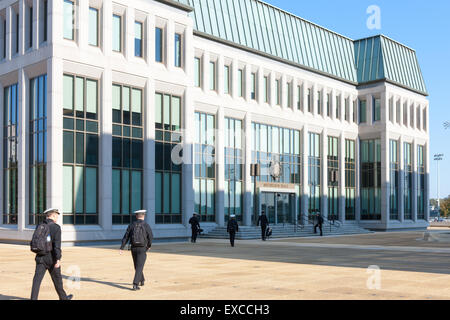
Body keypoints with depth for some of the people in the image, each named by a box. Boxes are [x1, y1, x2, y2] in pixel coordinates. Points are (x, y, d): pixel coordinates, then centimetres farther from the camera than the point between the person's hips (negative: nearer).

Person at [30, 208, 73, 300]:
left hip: (40, 257, 5)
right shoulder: (56, 227, -10)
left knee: (37, 279, -1)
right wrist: (58, 259, -25)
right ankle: (63, 297, 29)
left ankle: (33, 298, -11)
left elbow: (34, 242, 16)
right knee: (57, 279, 12)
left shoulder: (39, 226, 9)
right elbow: (57, 244, -20)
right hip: (51, 258, -5)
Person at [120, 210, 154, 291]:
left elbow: (126, 237, -1)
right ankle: (135, 285, -17)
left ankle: (142, 280, 39)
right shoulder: (146, 225, -6)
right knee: (139, 267, -6)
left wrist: (121, 248, -4)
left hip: (133, 248, 4)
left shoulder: (131, 225, 5)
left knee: (137, 266, 22)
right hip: (142, 249, -4)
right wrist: (149, 245, 6)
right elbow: (150, 236, -13)